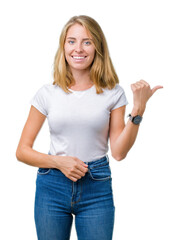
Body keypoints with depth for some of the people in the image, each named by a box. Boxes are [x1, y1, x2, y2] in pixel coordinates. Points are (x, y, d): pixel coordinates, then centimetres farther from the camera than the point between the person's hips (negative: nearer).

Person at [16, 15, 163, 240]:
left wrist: (138, 109, -11)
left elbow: (118, 152, -5)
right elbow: (22, 150, 3)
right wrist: (58, 162, -12)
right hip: (52, 186, 1)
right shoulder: (48, 93, 0)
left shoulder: (113, 93, 1)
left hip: (97, 188, 0)